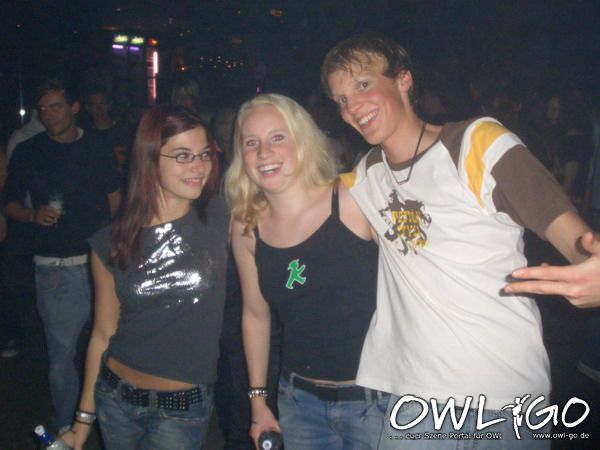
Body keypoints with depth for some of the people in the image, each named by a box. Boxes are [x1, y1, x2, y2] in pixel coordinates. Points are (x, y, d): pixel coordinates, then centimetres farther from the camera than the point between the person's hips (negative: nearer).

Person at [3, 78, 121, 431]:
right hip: (56, 268, -1)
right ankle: (67, 428, 22)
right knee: (62, 354, 3)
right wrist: (34, 214, -11)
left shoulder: (96, 149, 8)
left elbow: (115, 201, 12)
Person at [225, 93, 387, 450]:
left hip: (373, 400, -3)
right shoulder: (246, 228, -2)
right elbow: (256, 315, 9)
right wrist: (258, 399, 13)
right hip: (299, 402, 4)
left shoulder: (354, 203, -15)